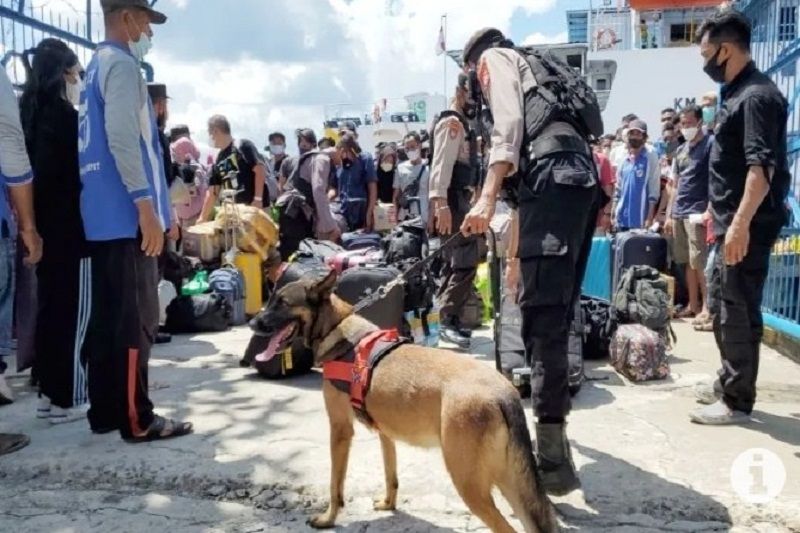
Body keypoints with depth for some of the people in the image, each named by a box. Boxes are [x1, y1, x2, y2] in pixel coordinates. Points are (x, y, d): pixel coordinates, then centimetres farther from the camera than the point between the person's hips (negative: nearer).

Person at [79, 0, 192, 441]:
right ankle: (137, 419, 1)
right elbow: (122, 139, -21)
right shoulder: (121, 64, -8)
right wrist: (146, 206, -23)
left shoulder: (96, 66, 22)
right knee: (135, 319, -5)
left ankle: (105, 411, 18)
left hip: (104, 215, 10)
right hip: (125, 214, -10)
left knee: (108, 317, 11)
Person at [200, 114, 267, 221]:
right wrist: (203, 218, 18)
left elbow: (260, 169, -13)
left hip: (255, 206, -8)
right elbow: (212, 192, 18)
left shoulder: (242, 146, -5)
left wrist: (258, 199, -19)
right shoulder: (218, 161, 15)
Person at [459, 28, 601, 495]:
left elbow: (509, 124, -5)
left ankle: (553, 460, -19)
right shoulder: (539, 67, 39)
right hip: (584, 176, 9)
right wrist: (521, 243, 36)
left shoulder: (496, 57, 17)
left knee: (542, 314, -16)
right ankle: (553, 432, 23)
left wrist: (488, 197, -16)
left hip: (553, 176, -9)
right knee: (558, 311, 12)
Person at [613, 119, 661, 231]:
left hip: (640, 219, -5)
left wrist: (650, 217, -13)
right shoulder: (624, 159, 13)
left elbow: (654, 189, -8)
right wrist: (615, 214, 11)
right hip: (622, 218, 5)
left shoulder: (651, 157, -3)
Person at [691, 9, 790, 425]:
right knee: (721, 304, 17)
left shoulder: (757, 96, -14)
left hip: (747, 227, -10)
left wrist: (740, 224, -29)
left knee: (738, 311, -3)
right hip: (731, 223, 10)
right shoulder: (737, 94, 16)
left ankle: (738, 400, 7)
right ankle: (728, 381, 30)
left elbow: (762, 167, -23)